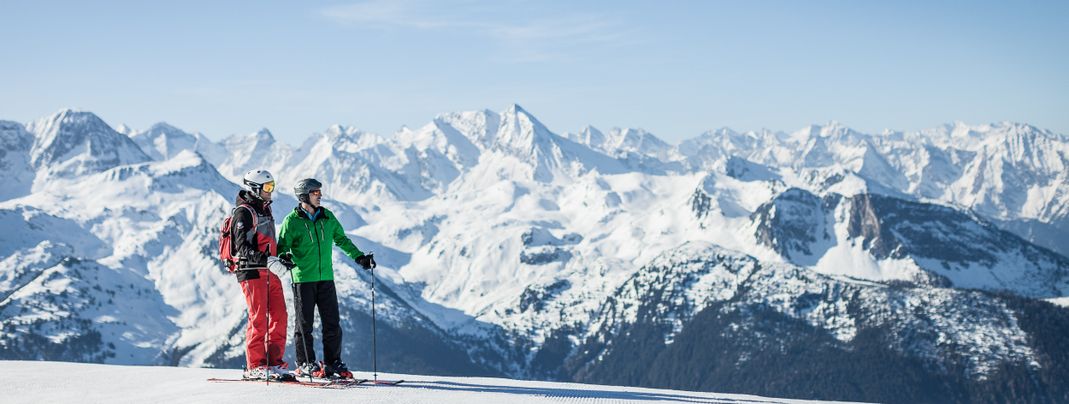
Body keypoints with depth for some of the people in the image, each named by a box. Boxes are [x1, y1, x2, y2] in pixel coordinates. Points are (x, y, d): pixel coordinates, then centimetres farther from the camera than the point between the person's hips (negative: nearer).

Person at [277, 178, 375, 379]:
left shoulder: (327, 217, 9)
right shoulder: (292, 221, -5)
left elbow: (341, 239, 20)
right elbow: (282, 247, -5)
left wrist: (359, 257, 14)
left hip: (325, 278, 4)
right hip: (303, 278, -4)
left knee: (332, 323, 3)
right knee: (305, 323, 2)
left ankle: (333, 362, 12)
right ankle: (305, 364, 11)